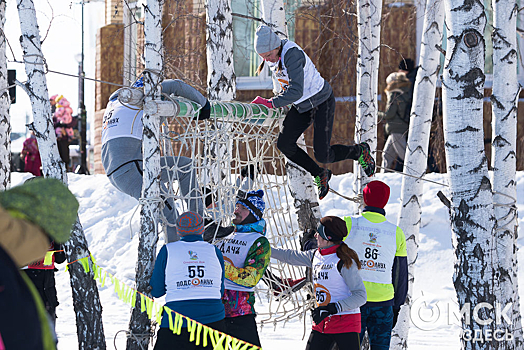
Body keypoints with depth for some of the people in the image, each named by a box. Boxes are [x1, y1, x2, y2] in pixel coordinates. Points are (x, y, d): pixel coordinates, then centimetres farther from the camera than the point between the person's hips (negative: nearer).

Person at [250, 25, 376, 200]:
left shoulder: (292, 54, -31)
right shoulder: (271, 57, -5)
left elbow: (296, 91, -39)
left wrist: (271, 103, -41)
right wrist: (280, 96, 4)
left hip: (322, 102, -8)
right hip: (301, 106, 8)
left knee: (322, 155, -10)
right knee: (284, 144, -2)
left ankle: (360, 151, 19)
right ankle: (320, 175, 19)